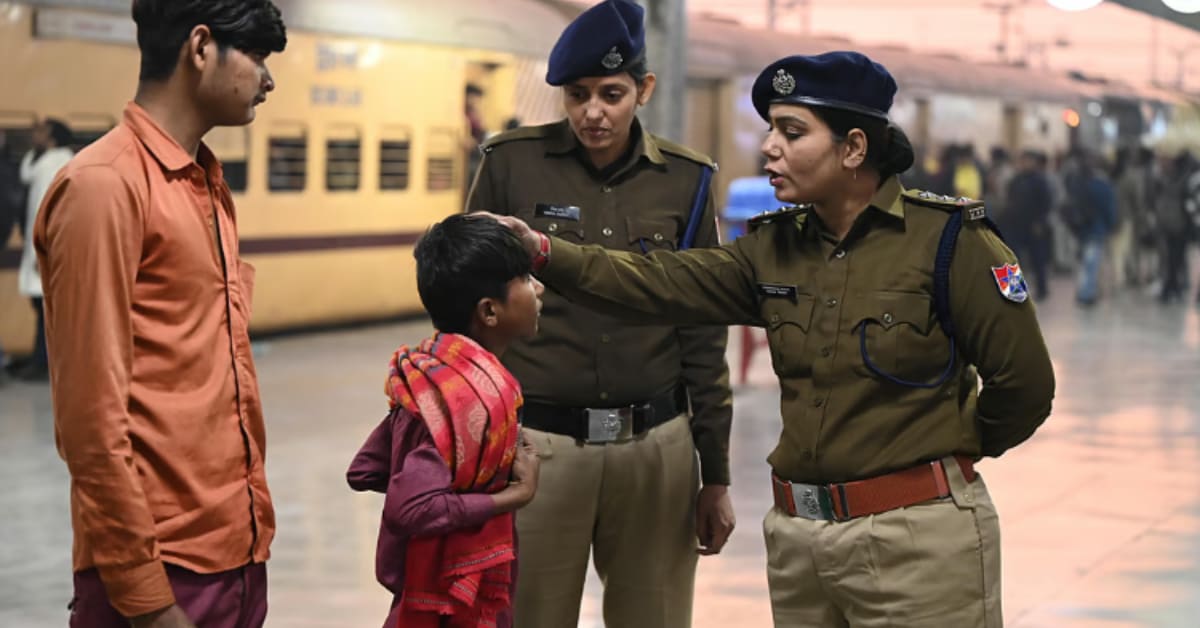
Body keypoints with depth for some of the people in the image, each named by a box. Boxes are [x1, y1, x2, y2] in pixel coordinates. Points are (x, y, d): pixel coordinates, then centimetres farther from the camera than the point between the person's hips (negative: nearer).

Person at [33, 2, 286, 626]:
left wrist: (251, 523, 14)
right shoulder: (104, 185, -13)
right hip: (161, 567, -8)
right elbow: (91, 412, -16)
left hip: (238, 553, 8)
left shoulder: (208, 185, 14)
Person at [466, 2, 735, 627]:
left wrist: (716, 475, 9)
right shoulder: (512, 163, -1)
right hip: (535, 445, -2)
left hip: (657, 450, 2)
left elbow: (703, 338, 10)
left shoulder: (684, 179, 5)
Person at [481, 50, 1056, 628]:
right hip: (797, 535, 6)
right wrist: (543, 252, -19)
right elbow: (661, 285, -6)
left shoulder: (947, 239, -9)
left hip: (917, 538, -6)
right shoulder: (775, 249, 7)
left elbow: (1025, 379, -6)